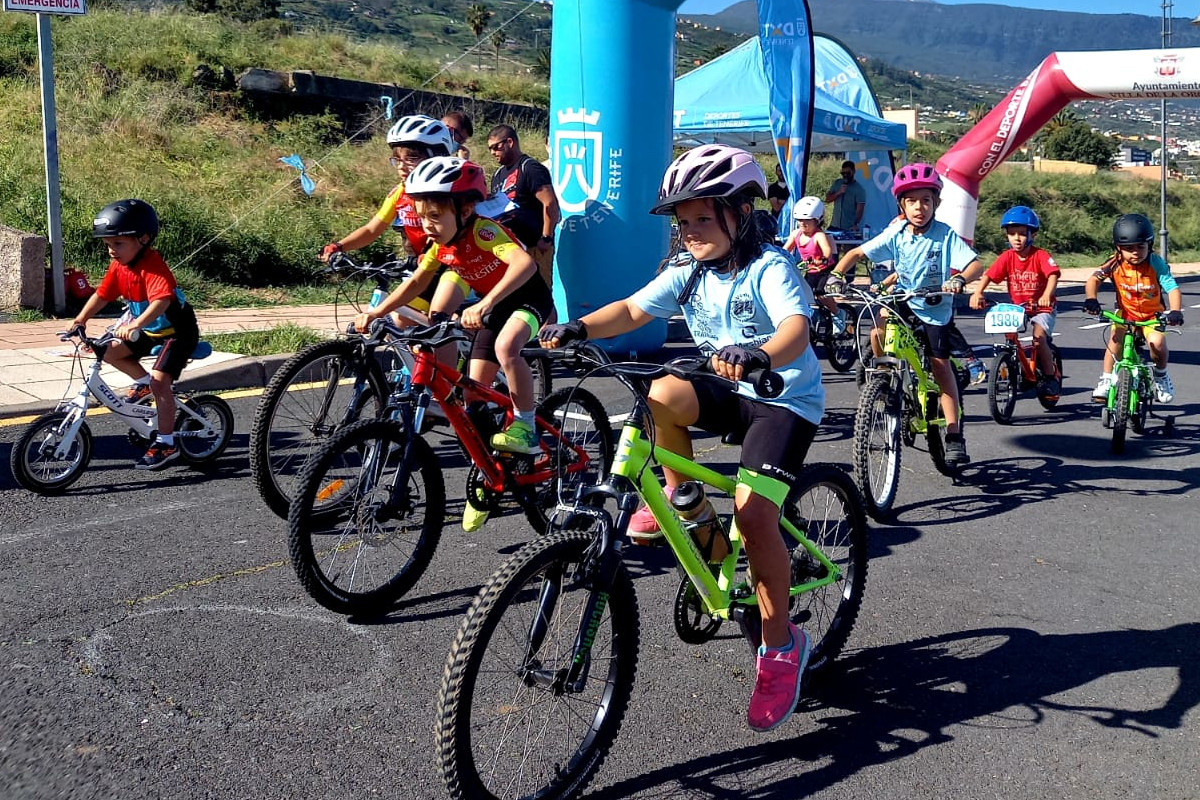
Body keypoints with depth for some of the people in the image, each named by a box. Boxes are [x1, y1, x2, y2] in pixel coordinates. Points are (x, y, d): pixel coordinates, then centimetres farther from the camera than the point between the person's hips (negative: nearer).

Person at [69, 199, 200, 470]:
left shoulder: (152, 266, -29)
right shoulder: (118, 266, -4)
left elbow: (161, 301, -44)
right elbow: (101, 294, 0)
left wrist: (134, 325, -56)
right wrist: (81, 319, -13)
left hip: (176, 330, -9)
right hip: (148, 328, 9)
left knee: (160, 381, -19)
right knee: (110, 352, 1)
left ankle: (166, 443, -11)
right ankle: (143, 382, 24)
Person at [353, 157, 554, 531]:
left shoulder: (482, 230, -29)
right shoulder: (442, 244, -7)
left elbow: (525, 262, -47)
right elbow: (417, 282, 6)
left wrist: (485, 304, -58)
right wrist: (376, 312, -5)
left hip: (528, 297, -7)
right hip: (492, 307, 7)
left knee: (506, 346, -39)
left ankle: (525, 427, -20)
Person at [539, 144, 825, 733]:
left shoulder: (769, 268, -18)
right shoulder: (687, 271, 1)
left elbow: (796, 328, -36)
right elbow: (633, 309, -9)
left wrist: (759, 357, -58)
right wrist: (579, 328, -28)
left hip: (784, 400, -5)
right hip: (729, 392, 6)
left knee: (753, 510, -22)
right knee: (662, 395, -27)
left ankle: (781, 645, -4)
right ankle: (681, 499, 0)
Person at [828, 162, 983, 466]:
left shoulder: (945, 235, -16)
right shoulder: (895, 234, -9)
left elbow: (975, 264, -24)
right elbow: (856, 253, -7)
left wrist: (959, 279, -46)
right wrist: (836, 275, -23)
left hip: (935, 308, -2)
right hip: (903, 301, 3)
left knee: (941, 366, -6)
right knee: (878, 333, -25)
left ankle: (954, 436, 0)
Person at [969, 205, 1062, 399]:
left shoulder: (1041, 256, -12)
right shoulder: (1007, 257, -4)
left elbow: (1053, 275, -26)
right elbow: (988, 275, -13)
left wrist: (1047, 296, -45)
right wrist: (977, 293, -31)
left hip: (1041, 308, -3)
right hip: (1016, 307, 3)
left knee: (1039, 336, -24)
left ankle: (1050, 377, -5)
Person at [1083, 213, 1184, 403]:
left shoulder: (1156, 263, -20)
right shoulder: (1115, 264, -17)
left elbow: (1173, 289, -25)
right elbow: (1093, 280, -25)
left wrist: (1176, 311, -42)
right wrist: (1091, 299, -46)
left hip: (1153, 314, -1)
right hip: (1126, 311, 1)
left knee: (1156, 342, -26)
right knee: (1117, 336, -28)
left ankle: (1161, 375, 7)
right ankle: (1106, 380, -10)